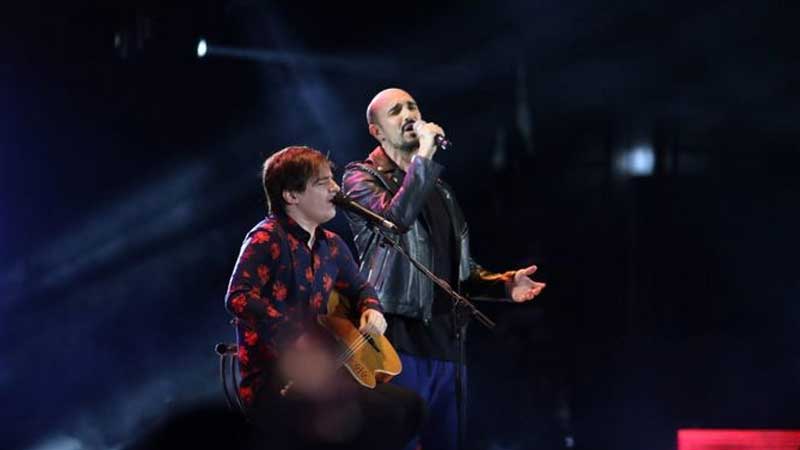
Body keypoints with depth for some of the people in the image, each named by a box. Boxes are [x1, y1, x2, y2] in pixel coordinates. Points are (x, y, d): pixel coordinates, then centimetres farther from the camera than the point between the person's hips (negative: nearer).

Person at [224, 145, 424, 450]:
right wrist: (298, 340, -28)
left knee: (409, 405, 3)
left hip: (315, 374, 9)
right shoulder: (267, 238, -10)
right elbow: (238, 298, -24)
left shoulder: (330, 245, 14)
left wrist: (371, 309, 8)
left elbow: (359, 287, 32)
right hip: (273, 387, -9)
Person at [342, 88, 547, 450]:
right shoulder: (362, 176, 0)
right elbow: (395, 217, -22)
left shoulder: (438, 188, 21)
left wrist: (503, 285, 9)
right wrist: (424, 156, -20)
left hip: (444, 341, 7)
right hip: (398, 339, -7)